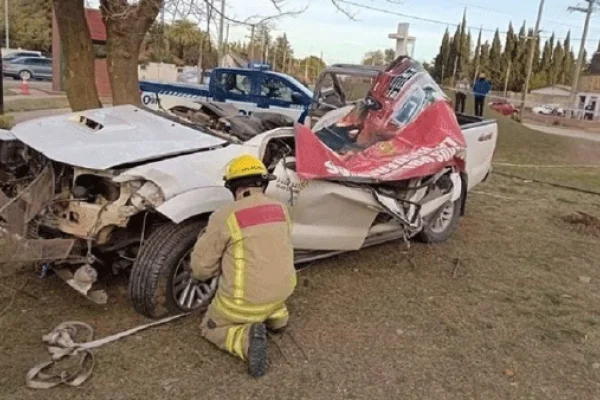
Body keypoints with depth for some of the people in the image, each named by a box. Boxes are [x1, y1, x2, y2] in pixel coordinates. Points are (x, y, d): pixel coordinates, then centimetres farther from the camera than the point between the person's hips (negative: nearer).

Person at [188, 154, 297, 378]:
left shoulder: (224, 216, -17)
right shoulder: (281, 209, -1)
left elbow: (201, 267, -8)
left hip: (244, 301, -6)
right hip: (282, 291, 6)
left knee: (211, 328, 22)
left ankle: (247, 339, -7)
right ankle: (276, 315, 21)